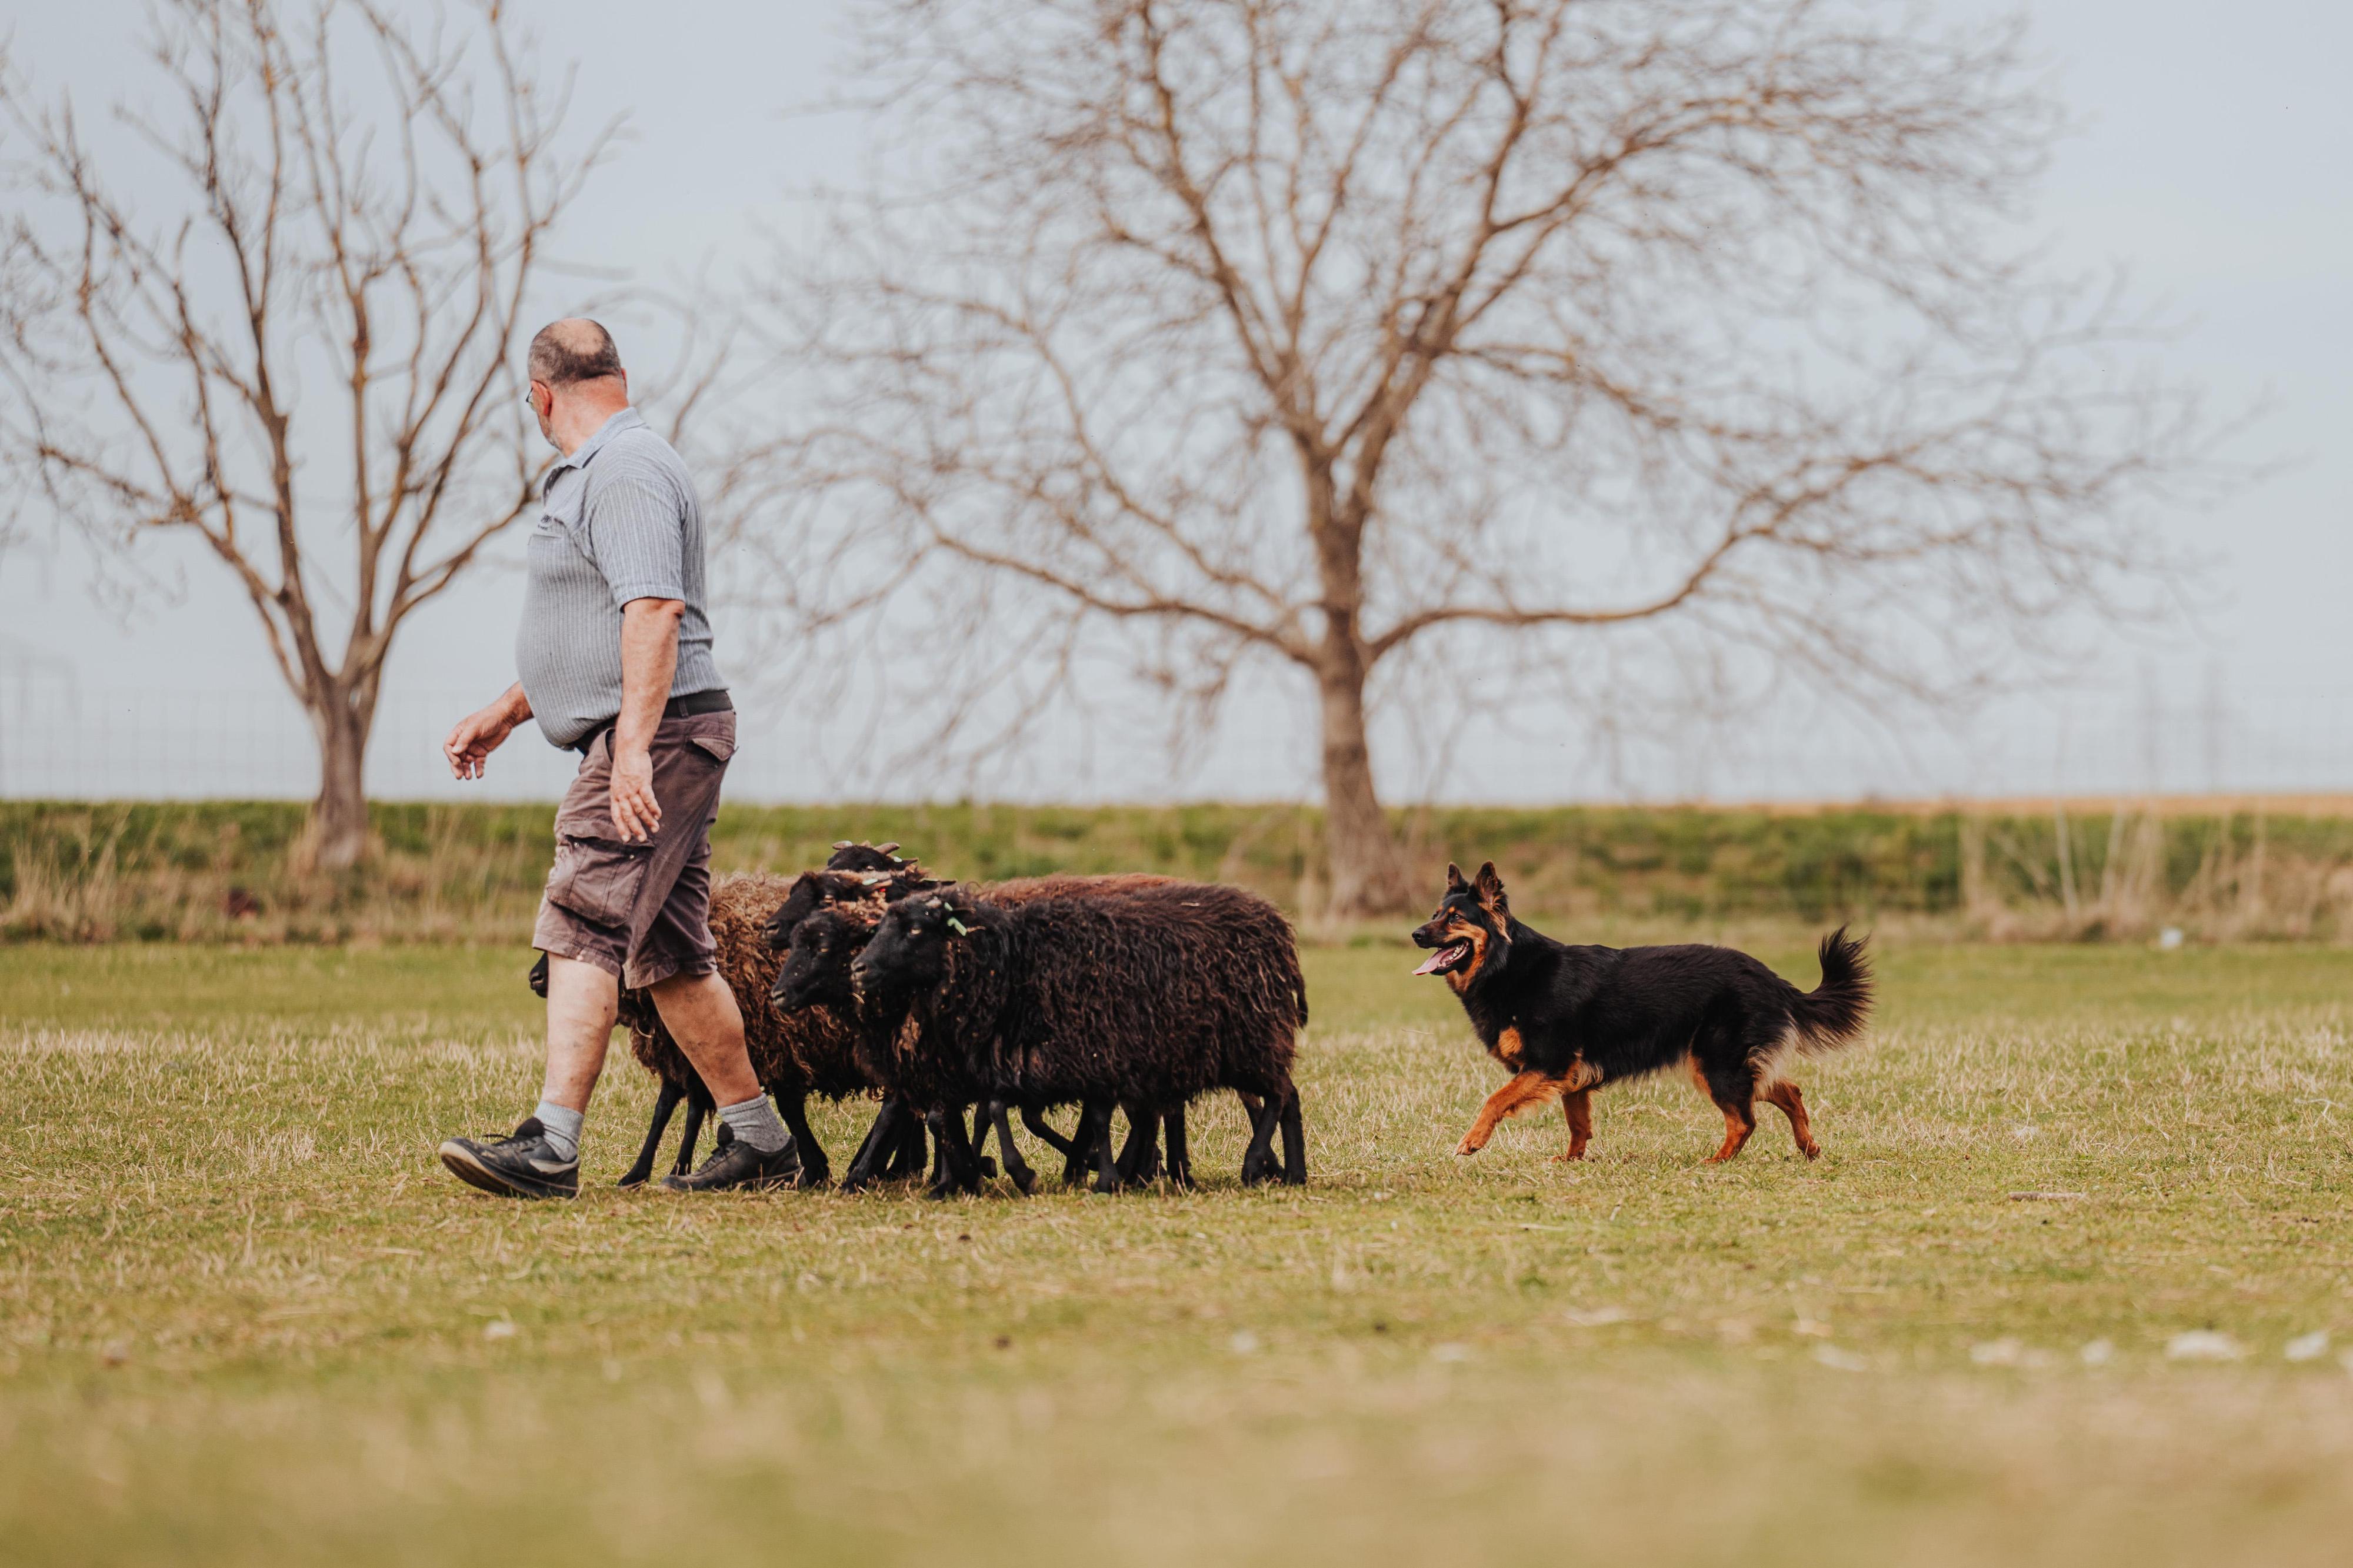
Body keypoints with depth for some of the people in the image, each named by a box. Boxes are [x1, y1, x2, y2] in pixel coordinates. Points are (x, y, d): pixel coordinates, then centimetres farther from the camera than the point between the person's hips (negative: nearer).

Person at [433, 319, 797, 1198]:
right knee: (671, 954, 11)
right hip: (645, 742, 10)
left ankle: (552, 1146, -22)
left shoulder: (626, 472, -12)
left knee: (583, 928, -16)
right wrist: (504, 715, 36)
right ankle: (758, 1142, 16)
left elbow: (653, 613, -23)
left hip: (659, 734, -10)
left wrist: (634, 746, -29)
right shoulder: (590, 475, 22)